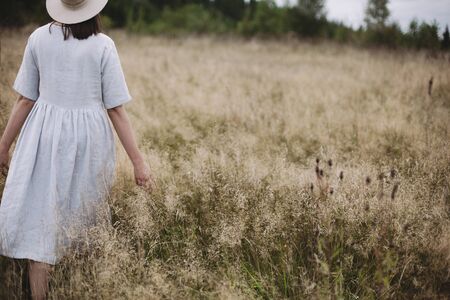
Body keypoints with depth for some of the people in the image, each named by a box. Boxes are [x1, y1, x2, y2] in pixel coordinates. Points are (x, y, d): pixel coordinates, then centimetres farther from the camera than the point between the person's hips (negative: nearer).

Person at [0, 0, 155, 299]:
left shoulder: (39, 38, -3)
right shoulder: (103, 45, -9)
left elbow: (26, 99, 0)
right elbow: (116, 109, -9)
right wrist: (138, 160, -5)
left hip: (45, 136, 1)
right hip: (89, 136, 0)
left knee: (40, 219, 6)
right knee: (82, 213, 19)